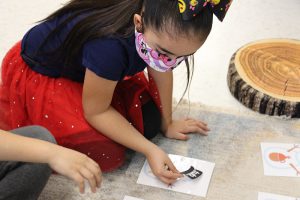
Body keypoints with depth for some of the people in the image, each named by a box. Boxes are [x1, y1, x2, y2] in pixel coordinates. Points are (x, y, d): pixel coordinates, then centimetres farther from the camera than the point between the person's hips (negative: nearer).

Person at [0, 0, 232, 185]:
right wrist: (150, 150, -25)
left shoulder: (163, 28, -22)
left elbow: (160, 72, -3)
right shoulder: (110, 46, -41)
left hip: (83, 68, 7)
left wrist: (167, 124, 6)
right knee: (108, 155, -17)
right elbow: (96, 111, -25)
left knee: (149, 122, -5)